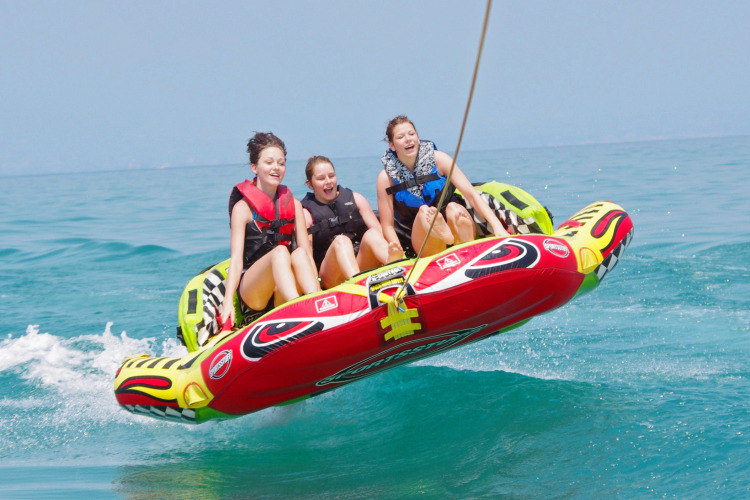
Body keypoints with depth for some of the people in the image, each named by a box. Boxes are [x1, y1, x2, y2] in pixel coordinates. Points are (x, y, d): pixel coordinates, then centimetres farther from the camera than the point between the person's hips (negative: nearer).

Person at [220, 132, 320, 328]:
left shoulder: (293, 204, 14)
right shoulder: (243, 207, 2)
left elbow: (307, 251, 6)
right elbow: (236, 257, -8)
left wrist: (319, 291, -9)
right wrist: (228, 302, -21)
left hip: (284, 295, 3)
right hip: (251, 289, -3)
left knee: (299, 254, -26)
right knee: (280, 251, -31)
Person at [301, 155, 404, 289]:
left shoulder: (355, 199, 18)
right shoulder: (307, 214, 9)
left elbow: (378, 229, 6)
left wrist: (390, 247, -15)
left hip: (363, 264, 3)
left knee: (371, 234, -24)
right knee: (341, 240, -30)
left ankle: (394, 264, -59)